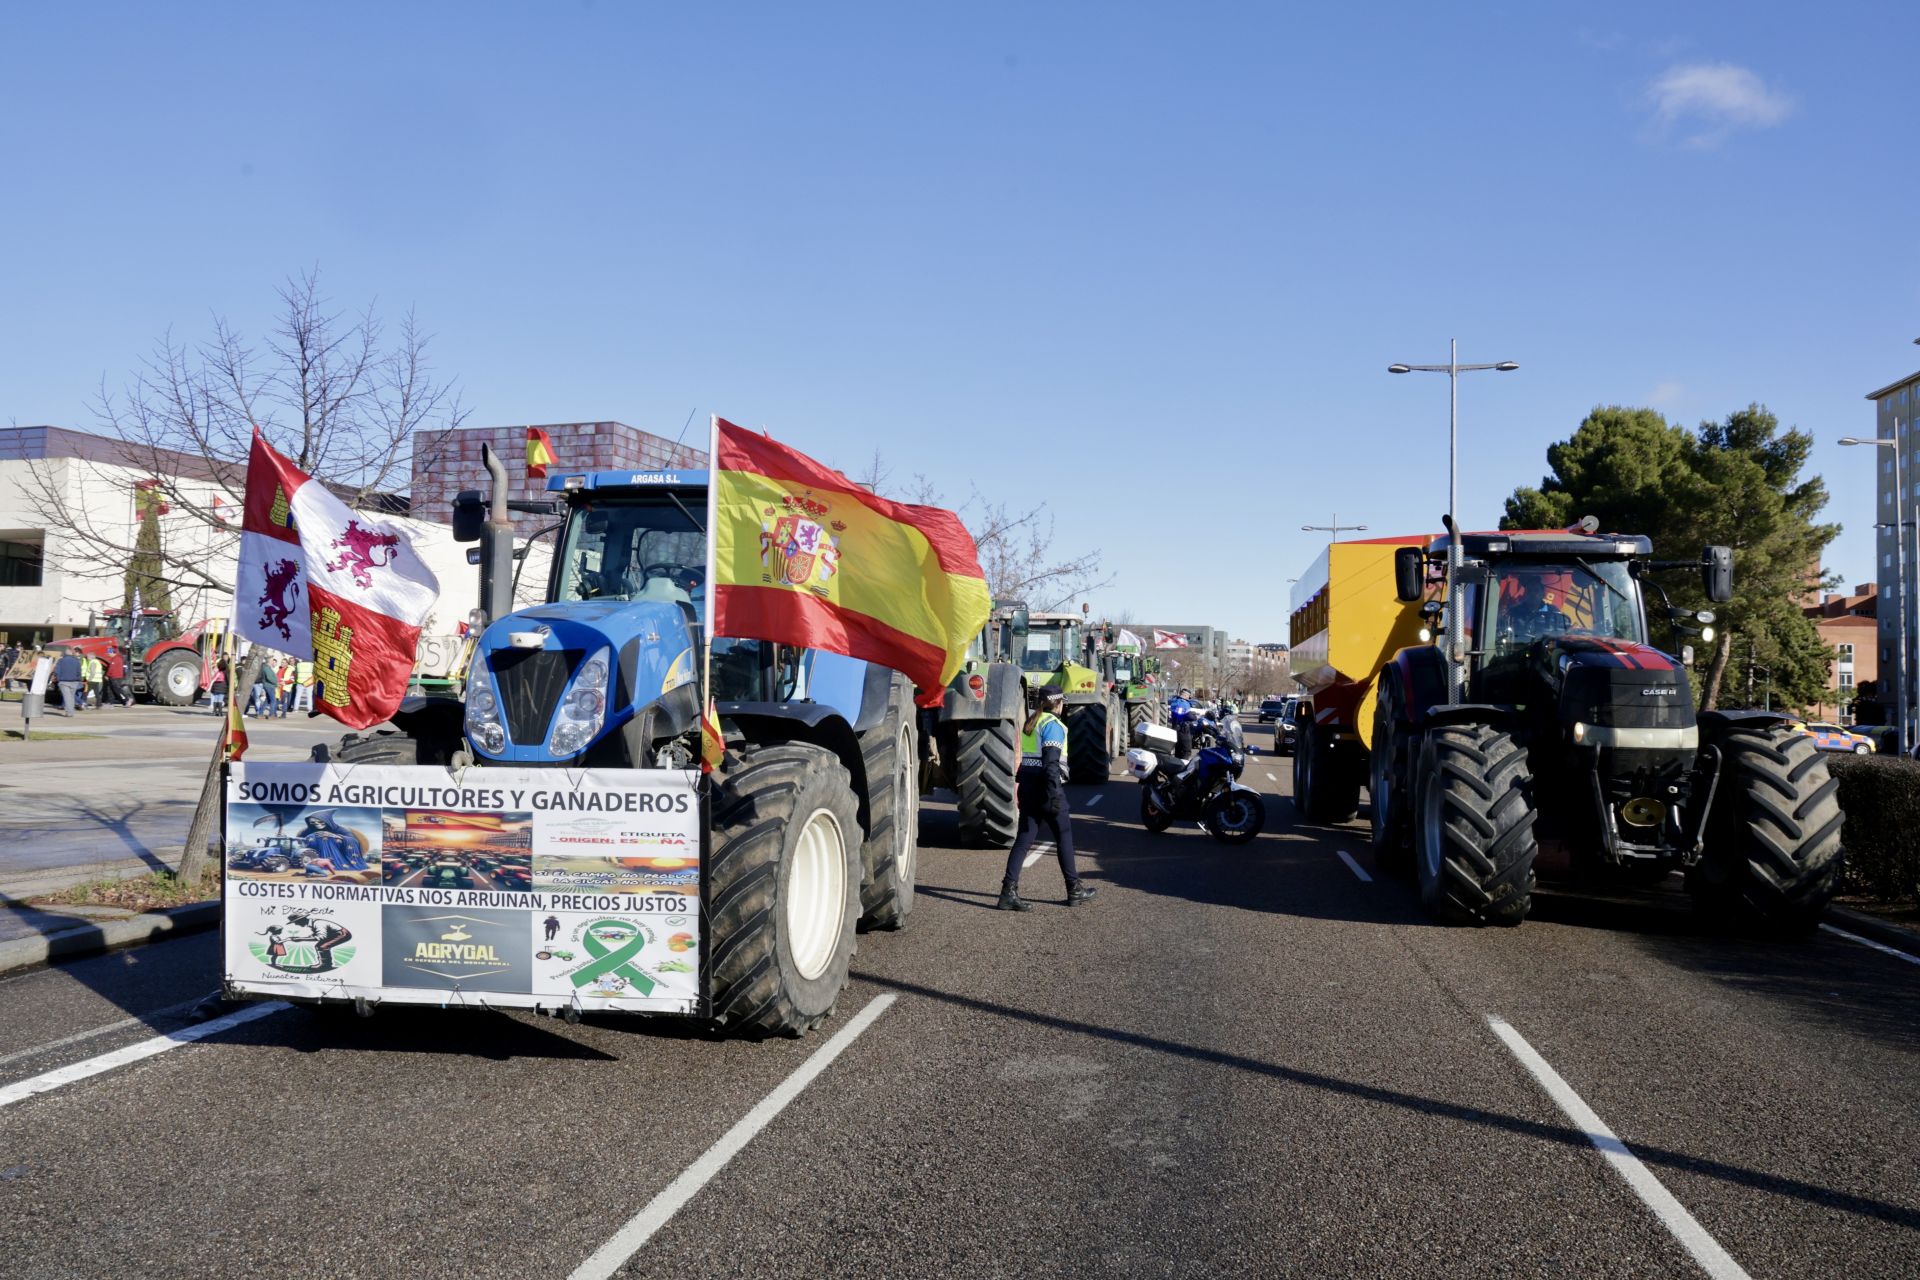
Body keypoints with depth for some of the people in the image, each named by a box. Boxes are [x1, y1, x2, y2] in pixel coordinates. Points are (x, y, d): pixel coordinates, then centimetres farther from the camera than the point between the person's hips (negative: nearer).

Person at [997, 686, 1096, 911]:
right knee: (1064, 836, 7)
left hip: (1027, 785, 8)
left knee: (1025, 838, 4)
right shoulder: (1053, 725, -11)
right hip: (1046, 786, -8)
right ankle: (1074, 890, 16)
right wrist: (1055, 795, -21)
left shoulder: (1031, 722, 15)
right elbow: (1051, 763, -19)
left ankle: (1009, 892, -6)